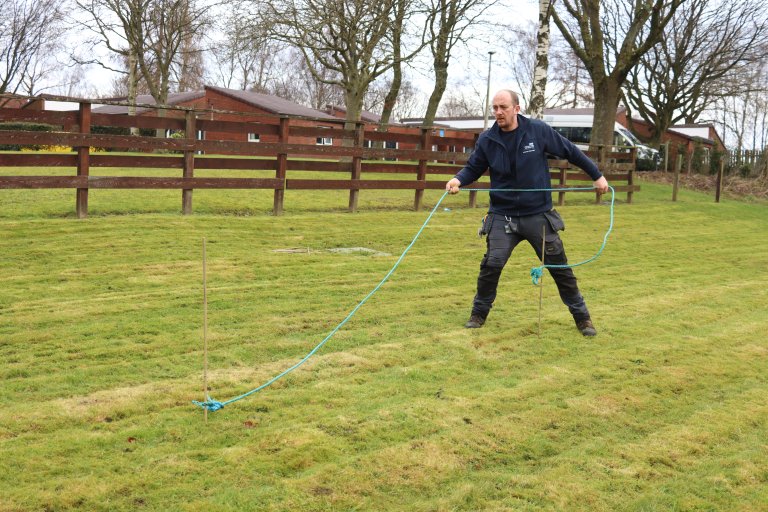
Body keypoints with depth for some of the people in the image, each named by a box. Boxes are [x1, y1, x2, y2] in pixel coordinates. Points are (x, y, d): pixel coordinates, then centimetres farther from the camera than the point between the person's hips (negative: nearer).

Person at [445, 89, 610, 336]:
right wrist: (458, 179, -15)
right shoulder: (487, 139, -4)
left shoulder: (539, 130, -8)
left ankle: (581, 316, 21)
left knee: (559, 266, 6)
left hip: (539, 214, 0)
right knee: (491, 264, -10)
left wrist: (597, 175, 6)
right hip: (502, 216, 1)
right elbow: (473, 168, 8)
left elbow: (571, 152, 2)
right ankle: (479, 313, 11)